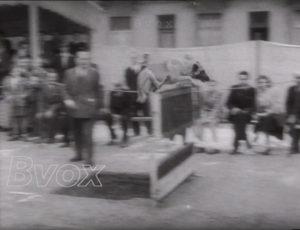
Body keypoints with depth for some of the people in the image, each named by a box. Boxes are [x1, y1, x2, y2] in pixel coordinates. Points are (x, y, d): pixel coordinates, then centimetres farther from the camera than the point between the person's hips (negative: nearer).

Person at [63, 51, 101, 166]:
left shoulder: (94, 73, 0)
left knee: (87, 133, -10)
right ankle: (78, 154, 32)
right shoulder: (69, 73, 5)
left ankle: (89, 157, -4)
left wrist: (97, 103, 5)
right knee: (77, 132, 16)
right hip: (74, 108, 4)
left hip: (88, 109, -4)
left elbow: (97, 90, 7)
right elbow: (66, 89, 6)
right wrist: (67, 99, -10)